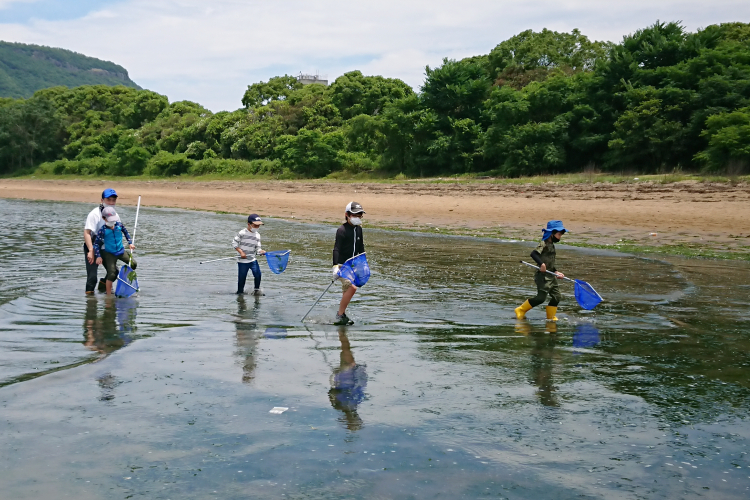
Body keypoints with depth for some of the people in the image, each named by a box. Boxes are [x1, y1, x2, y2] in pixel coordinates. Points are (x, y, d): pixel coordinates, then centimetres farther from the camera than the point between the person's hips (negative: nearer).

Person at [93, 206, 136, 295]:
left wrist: (130, 243, 10)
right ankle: (108, 294, -2)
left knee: (133, 264, 8)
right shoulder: (103, 230, -17)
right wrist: (98, 256, -16)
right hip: (109, 254, -5)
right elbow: (96, 243, -11)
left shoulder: (119, 225, -6)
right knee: (112, 274, -11)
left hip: (121, 251, 5)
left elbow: (126, 232, 15)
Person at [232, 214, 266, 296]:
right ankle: (240, 292, 21)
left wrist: (261, 251, -17)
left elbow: (257, 248, 6)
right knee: (241, 278, 2)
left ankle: (257, 290, 9)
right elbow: (234, 243, -6)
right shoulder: (242, 233, -9)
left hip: (252, 260, 4)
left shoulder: (257, 235, 6)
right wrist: (241, 252, -15)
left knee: (258, 274, -12)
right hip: (242, 261, -4)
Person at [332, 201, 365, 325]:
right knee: (351, 287, -21)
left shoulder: (359, 229, 10)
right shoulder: (342, 230, -14)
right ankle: (340, 315, -11)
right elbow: (336, 249, -19)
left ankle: (341, 316, 20)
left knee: (347, 290, 10)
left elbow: (361, 248, 20)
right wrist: (335, 266, -29)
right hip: (342, 265, -8)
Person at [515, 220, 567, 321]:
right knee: (541, 297, -11)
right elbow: (533, 253, -27)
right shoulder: (544, 244, -11)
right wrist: (541, 264, -37)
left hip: (551, 276, 9)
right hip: (543, 276, -9)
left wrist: (556, 272, 19)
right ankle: (520, 310, 2)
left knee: (557, 296, 6)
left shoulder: (551, 245, 18)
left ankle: (551, 317, 17)